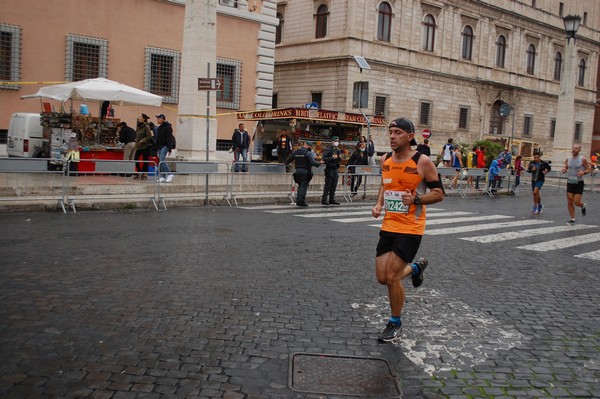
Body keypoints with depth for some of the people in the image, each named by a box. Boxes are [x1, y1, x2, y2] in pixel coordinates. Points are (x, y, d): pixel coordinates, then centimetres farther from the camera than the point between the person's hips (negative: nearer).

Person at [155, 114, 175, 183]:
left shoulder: (167, 127, -11)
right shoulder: (159, 127, 16)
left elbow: (169, 138, -16)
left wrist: (170, 149, -21)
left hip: (165, 146, -9)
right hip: (160, 146, 9)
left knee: (162, 161, -17)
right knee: (161, 161, 6)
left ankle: (169, 174, -11)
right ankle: (163, 177, 10)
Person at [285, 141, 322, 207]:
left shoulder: (295, 152, 7)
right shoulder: (308, 153, -10)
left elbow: (289, 160, 19)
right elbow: (312, 162, -21)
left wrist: (286, 163, 39)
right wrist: (319, 163, -8)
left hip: (297, 171, 6)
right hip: (305, 172, -5)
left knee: (300, 186, 17)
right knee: (304, 186, -1)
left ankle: (298, 200, 12)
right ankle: (301, 201, -8)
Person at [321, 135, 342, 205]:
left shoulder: (338, 150, 15)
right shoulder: (328, 149, -8)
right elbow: (324, 158, -17)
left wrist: (340, 158, 3)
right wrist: (332, 158, -22)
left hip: (335, 169, 7)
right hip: (329, 169, -7)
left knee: (334, 186, 9)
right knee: (328, 185, -6)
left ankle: (332, 199, 16)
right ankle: (324, 200, -2)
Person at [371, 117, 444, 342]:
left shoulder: (422, 162, -13)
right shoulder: (385, 160, 5)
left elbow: (439, 193, -7)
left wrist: (416, 199, -23)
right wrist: (379, 204, 5)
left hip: (410, 229, -6)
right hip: (388, 226, 6)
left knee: (391, 278, -7)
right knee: (382, 278, 8)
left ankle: (395, 324, 16)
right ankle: (415, 268, 39)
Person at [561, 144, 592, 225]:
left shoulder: (583, 159, -7)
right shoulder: (568, 159, 4)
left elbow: (589, 169, -2)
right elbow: (564, 169, 10)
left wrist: (583, 172, -23)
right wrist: (563, 170, -14)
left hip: (579, 183, -4)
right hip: (570, 183, 4)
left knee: (576, 202, -7)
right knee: (570, 202, 1)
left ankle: (583, 206, 29)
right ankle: (572, 219, 13)